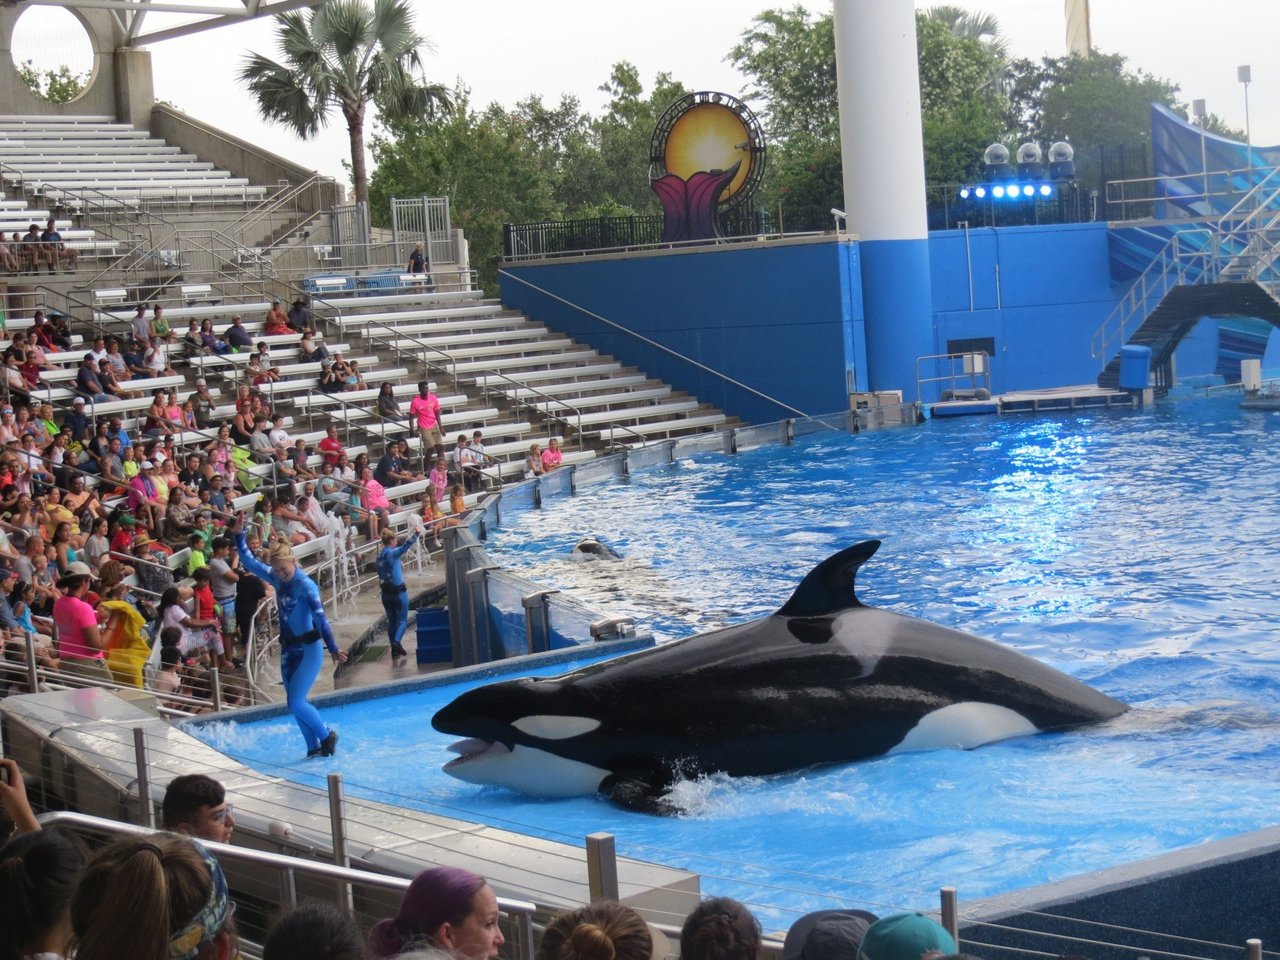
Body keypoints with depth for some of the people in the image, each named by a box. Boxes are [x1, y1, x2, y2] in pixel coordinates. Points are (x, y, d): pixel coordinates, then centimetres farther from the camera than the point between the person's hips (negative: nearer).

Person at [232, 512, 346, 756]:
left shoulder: (306, 585, -18)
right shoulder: (278, 580, 4)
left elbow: (320, 617, -24)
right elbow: (250, 562, 12)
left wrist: (333, 648, -29)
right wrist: (239, 536, 3)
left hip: (308, 649, -8)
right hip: (288, 649, 8)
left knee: (296, 702, -11)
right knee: (296, 703, 10)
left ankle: (327, 736, 8)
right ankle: (314, 749, 20)